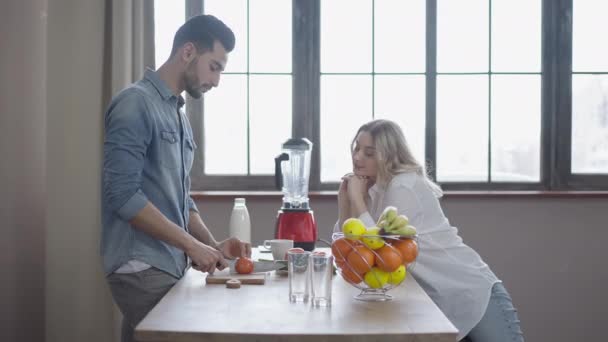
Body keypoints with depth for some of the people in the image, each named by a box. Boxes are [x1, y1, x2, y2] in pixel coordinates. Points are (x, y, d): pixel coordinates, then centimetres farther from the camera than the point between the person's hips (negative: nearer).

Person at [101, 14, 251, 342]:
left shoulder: (178, 114, 14)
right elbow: (122, 195, -20)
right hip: (143, 269, -8)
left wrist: (213, 245, 4)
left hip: (172, 266, 8)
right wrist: (192, 245, -17)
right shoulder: (135, 103, -12)